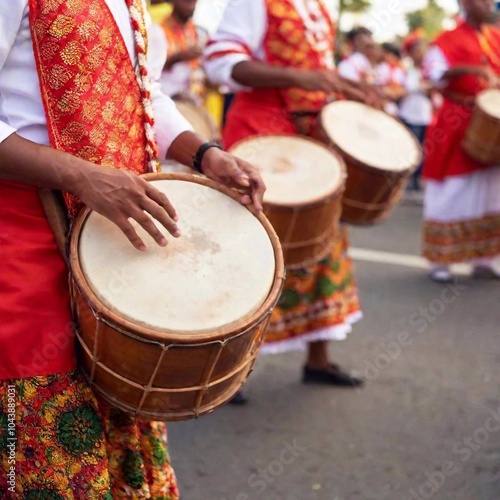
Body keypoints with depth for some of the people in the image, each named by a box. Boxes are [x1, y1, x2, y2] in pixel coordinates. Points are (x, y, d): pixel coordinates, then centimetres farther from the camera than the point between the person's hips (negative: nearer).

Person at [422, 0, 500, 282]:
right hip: (457, 126, -6)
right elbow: (435, 73, -19)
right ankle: (440, 260, 5)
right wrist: (469, 69, -31)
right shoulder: (448, 40, -4)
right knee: (452, 192, -2)